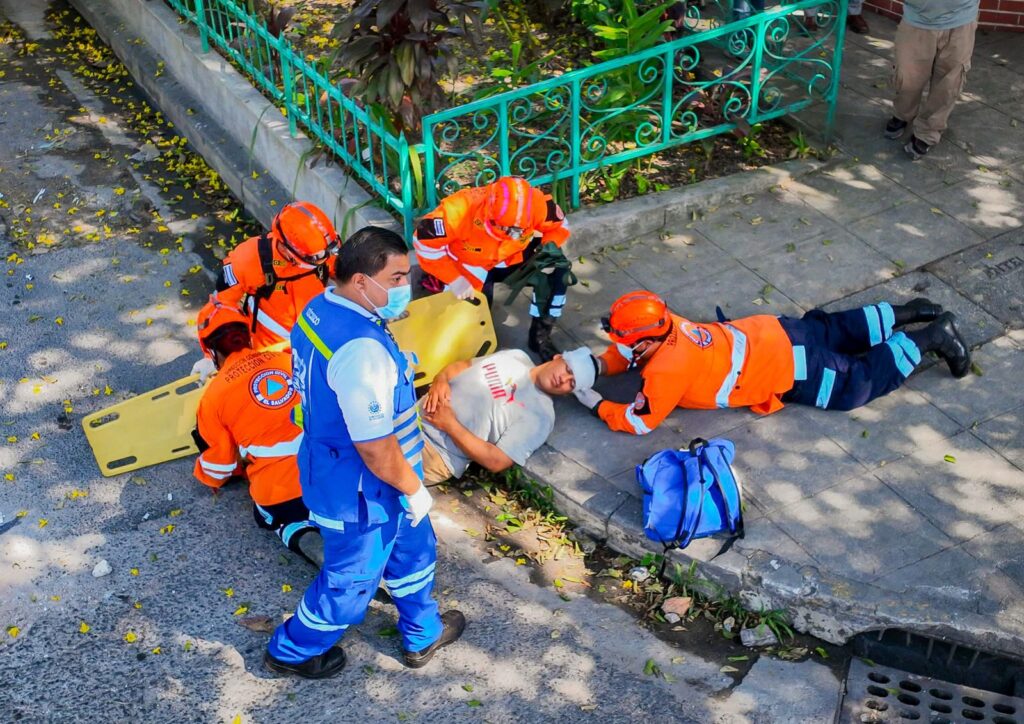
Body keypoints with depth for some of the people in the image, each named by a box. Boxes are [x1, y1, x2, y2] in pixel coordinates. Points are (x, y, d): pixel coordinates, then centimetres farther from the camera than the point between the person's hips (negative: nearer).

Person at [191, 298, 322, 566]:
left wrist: (206, 474, 32)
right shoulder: (289, 360, 8)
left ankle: (314, 546, -3)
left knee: (279, 517, 27)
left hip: (277, 488, -3)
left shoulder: (214, 396, -1)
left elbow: (217, 468, 9)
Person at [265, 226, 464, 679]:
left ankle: (423, 633, 51)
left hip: (330, 460, 9)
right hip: (359, 488, -9)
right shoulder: (361, 351, -37)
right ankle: (292, 651, 41)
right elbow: (376, 448, -31)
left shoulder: (321, 309, -7)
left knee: (411, 546, 29)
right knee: (351, 577, 17)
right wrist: (414, 488, -13)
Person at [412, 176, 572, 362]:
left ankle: (540, 335, -3)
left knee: (556, 269, -20)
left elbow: (559, 226, -7)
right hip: (468, 264, -2)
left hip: (512, 258, 2)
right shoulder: (462, 208, -38)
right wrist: (454, 279, -28)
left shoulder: (537, 205, -29)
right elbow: (424, 241, -25)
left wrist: (549, 248, -28)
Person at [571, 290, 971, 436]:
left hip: (790, 368, -7)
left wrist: (596, 404, -18)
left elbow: (640, 421, -25)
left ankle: (933, 336, 17)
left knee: (861, 381, 9)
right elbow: (626, 356, 11)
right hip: (769, 333, 7)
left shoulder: (667, 368, -31)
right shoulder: (661, 324, -8)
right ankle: (909, 312, 38)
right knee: (833, 330, 28)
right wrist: (592, 366, -5)